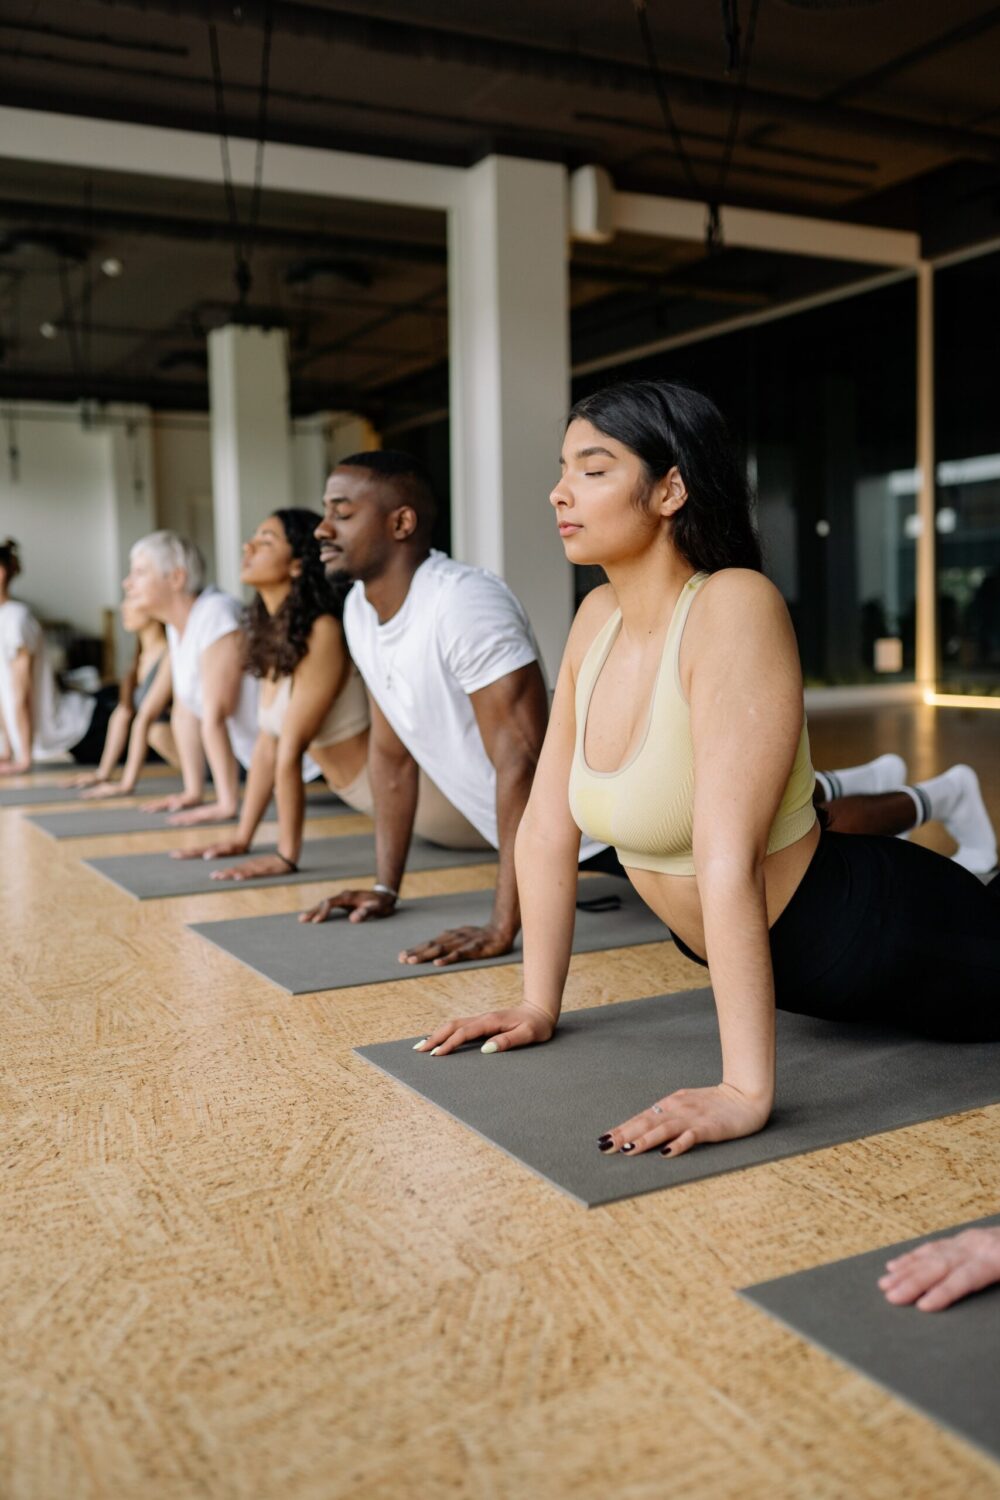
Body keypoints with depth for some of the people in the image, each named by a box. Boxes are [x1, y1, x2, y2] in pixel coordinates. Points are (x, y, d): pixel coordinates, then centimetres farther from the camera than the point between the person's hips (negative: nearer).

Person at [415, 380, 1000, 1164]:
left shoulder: (735, 607, -30)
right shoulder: (599, 619, -7)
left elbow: (728, 860, -37)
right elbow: (549, 825, -4)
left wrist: (746, 1090, -37)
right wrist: (539, 1004, -2)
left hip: (873, 939, -7)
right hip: (760, 954, 7)